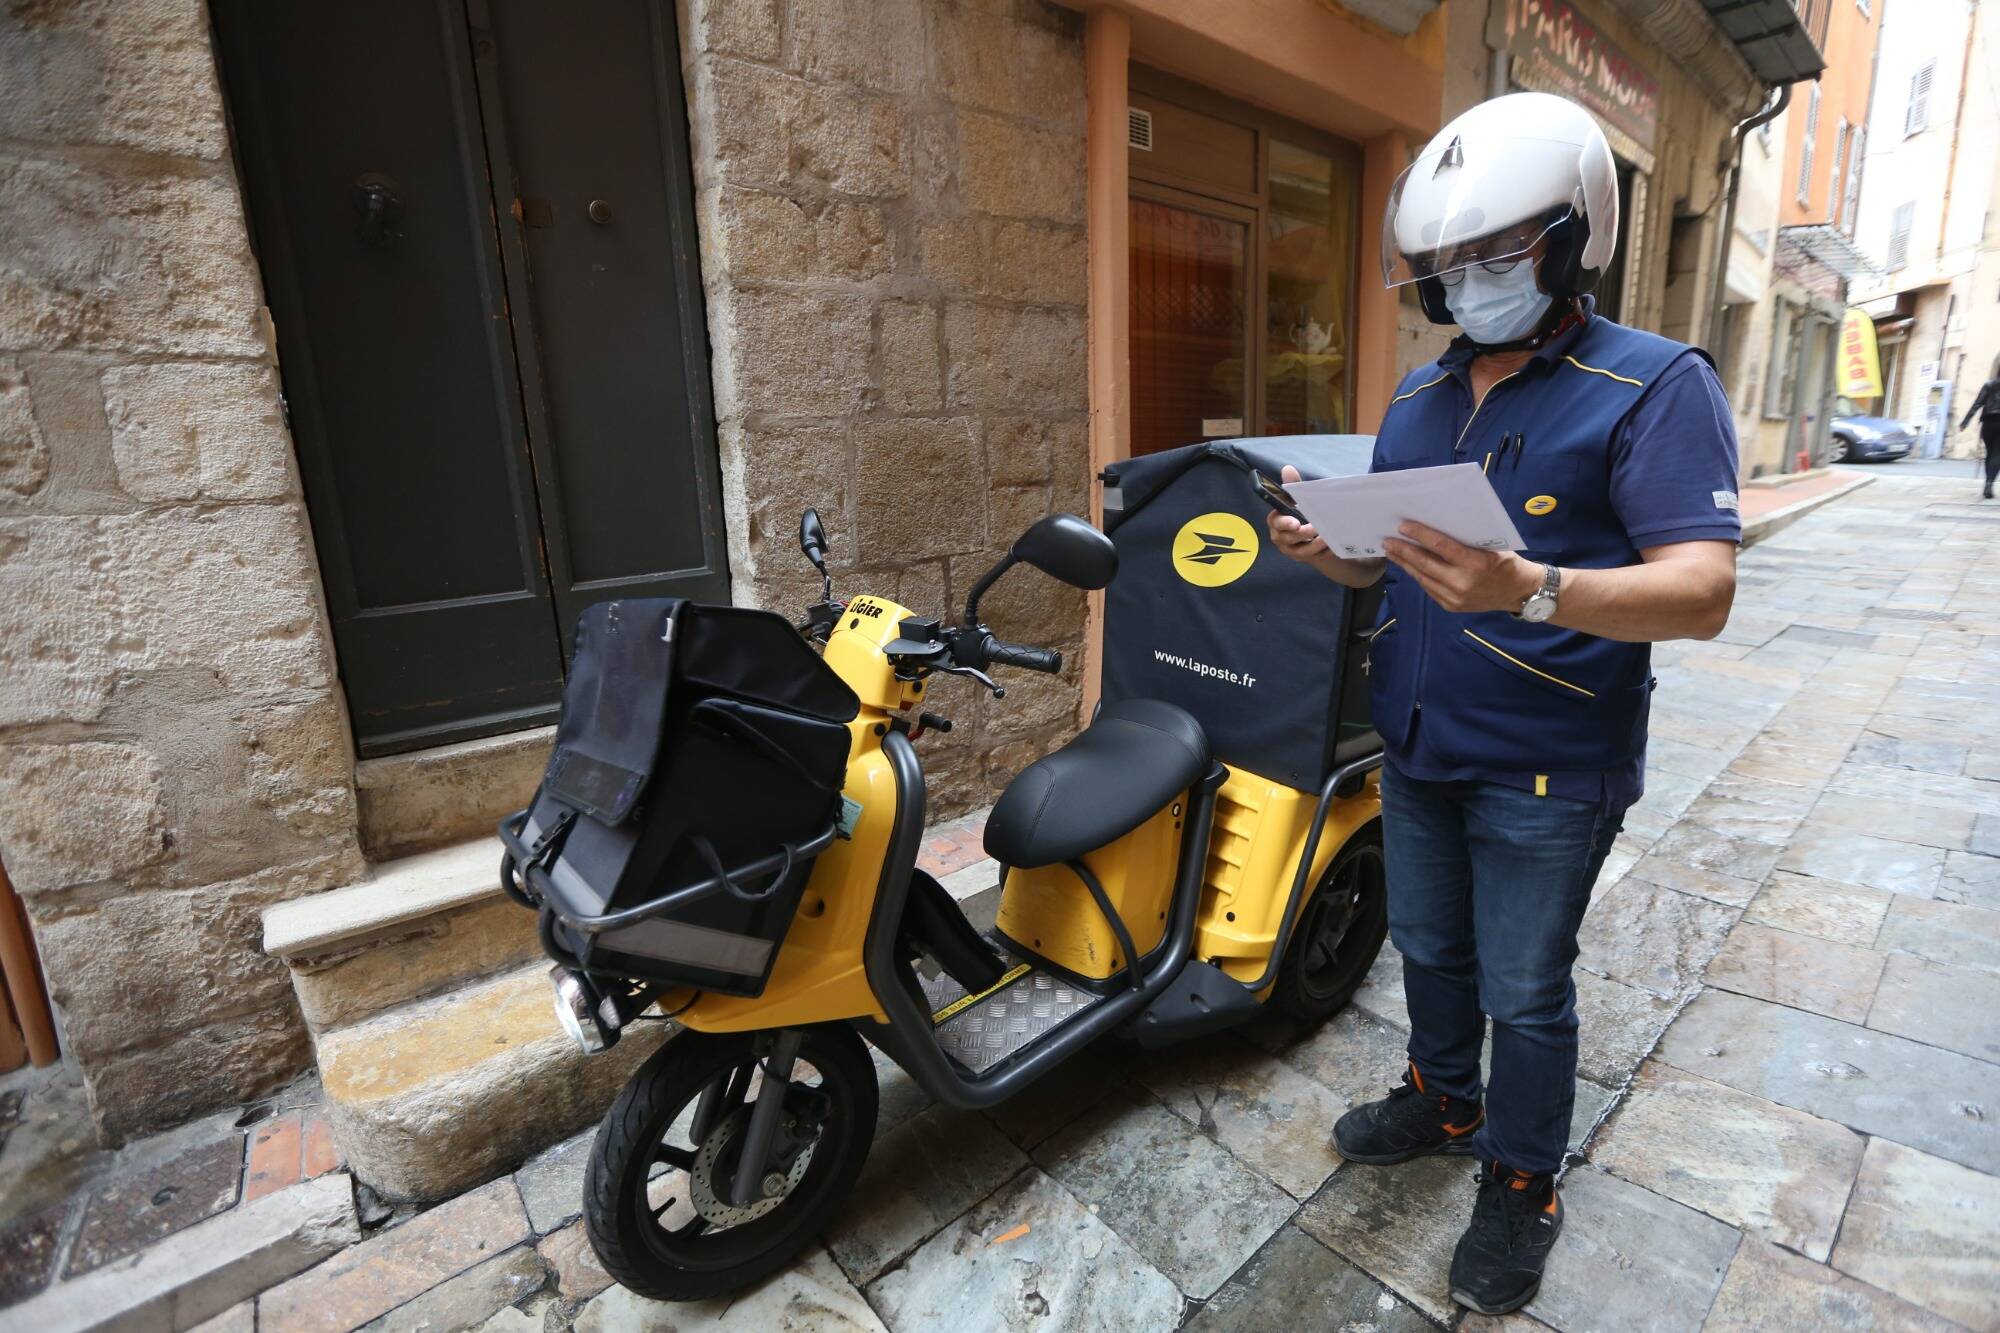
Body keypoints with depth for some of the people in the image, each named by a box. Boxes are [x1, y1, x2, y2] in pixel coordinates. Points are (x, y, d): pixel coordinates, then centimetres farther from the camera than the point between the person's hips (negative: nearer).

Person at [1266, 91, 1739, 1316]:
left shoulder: (1656, 386, -12)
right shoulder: (1419, 397, 9)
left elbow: (1702, 592, -21)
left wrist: (1529, 589, -39)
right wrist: (1323, 549, -10)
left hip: (1547, 770, -6)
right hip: (1417, 748, 6)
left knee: (1525, 993, 11)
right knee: (1431, 950, 22)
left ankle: (1522, 1189, 34)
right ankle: (1443, 1100, 47)